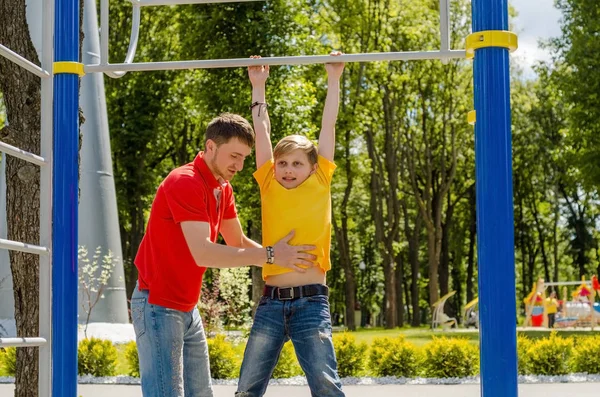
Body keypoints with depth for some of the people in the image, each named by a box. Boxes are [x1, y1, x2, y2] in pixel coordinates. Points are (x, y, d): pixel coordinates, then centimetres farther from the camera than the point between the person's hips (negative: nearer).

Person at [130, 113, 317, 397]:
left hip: (188, 309, 9)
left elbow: (238, 242, 16)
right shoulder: (185, 182, -19)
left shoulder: (223, 189, 10)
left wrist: (284, 257, 0)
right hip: (158, 307, -9)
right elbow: (203, 253, -27)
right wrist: (269, 255, -25)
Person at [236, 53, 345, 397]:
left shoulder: (320, 185, 7)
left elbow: (329, 126, 8)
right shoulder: (269, 187, 10)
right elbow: (262, 131, 14)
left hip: (311, 302, -2)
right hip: (271, 302, 3)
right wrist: (259, 86, 18)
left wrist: (334, 79, 12)